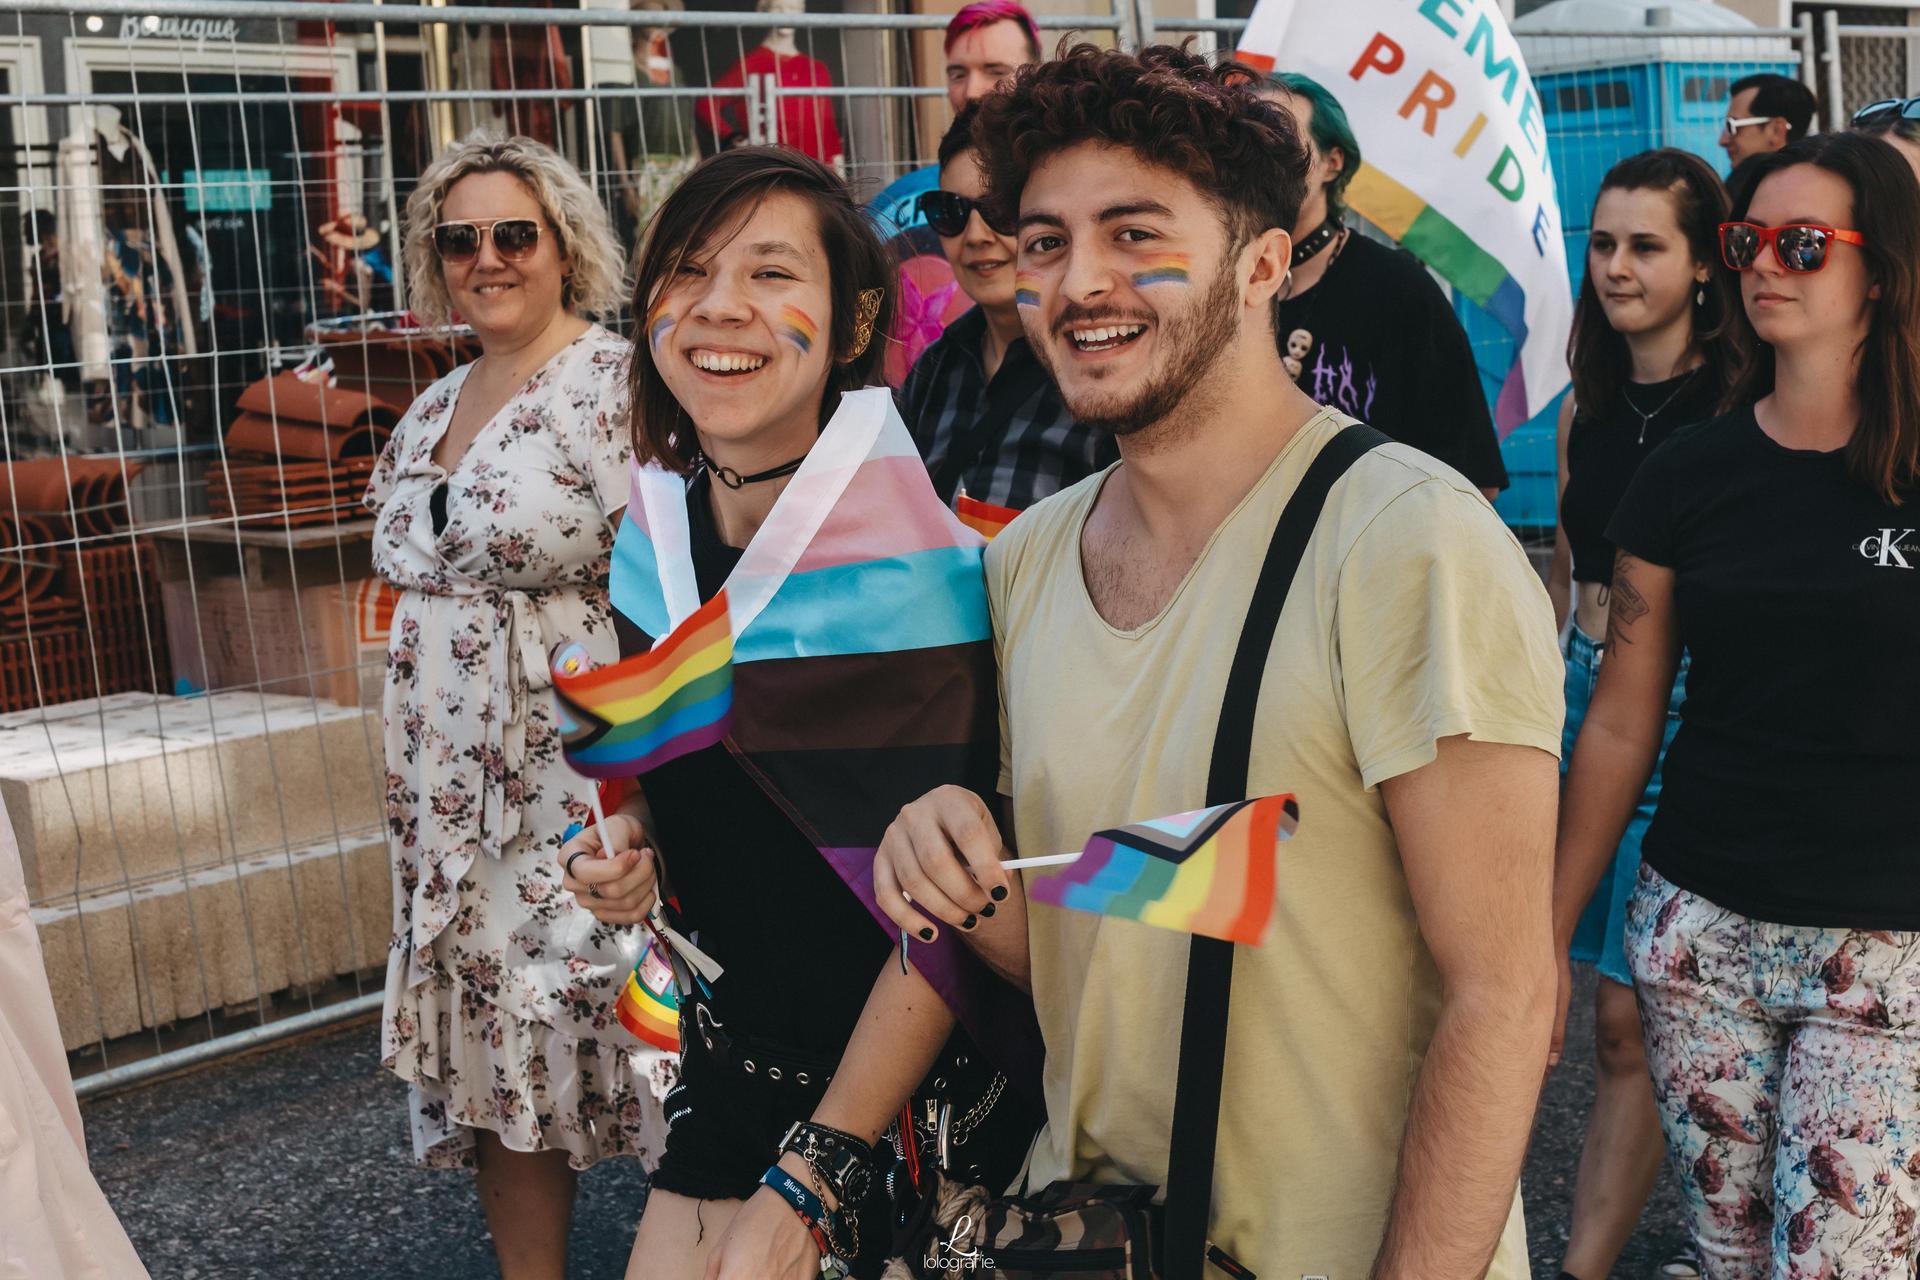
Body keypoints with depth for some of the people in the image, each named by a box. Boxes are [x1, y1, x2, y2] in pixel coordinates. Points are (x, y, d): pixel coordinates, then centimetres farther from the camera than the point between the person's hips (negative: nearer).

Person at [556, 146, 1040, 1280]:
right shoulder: (658, 527, -2)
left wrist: (808, 1185, -20)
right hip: (730, 1060, 6)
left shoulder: (910, 557, -22)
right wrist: (628, 840, -6)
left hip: (912, 1088, -6)